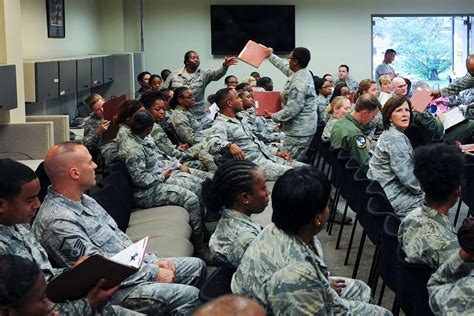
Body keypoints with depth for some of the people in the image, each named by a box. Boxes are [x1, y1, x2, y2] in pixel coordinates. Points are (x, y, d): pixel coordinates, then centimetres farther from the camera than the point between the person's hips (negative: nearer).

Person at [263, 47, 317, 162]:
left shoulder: (299, 83, -23)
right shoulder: (303, 73, 8)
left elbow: (292, 109, -24)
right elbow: (285, 66, 29)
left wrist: (273, 116, -10)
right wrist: (271, 56, 41)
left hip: (298, 131, -10)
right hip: (304, 127, 10)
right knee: (299, 160, 14)